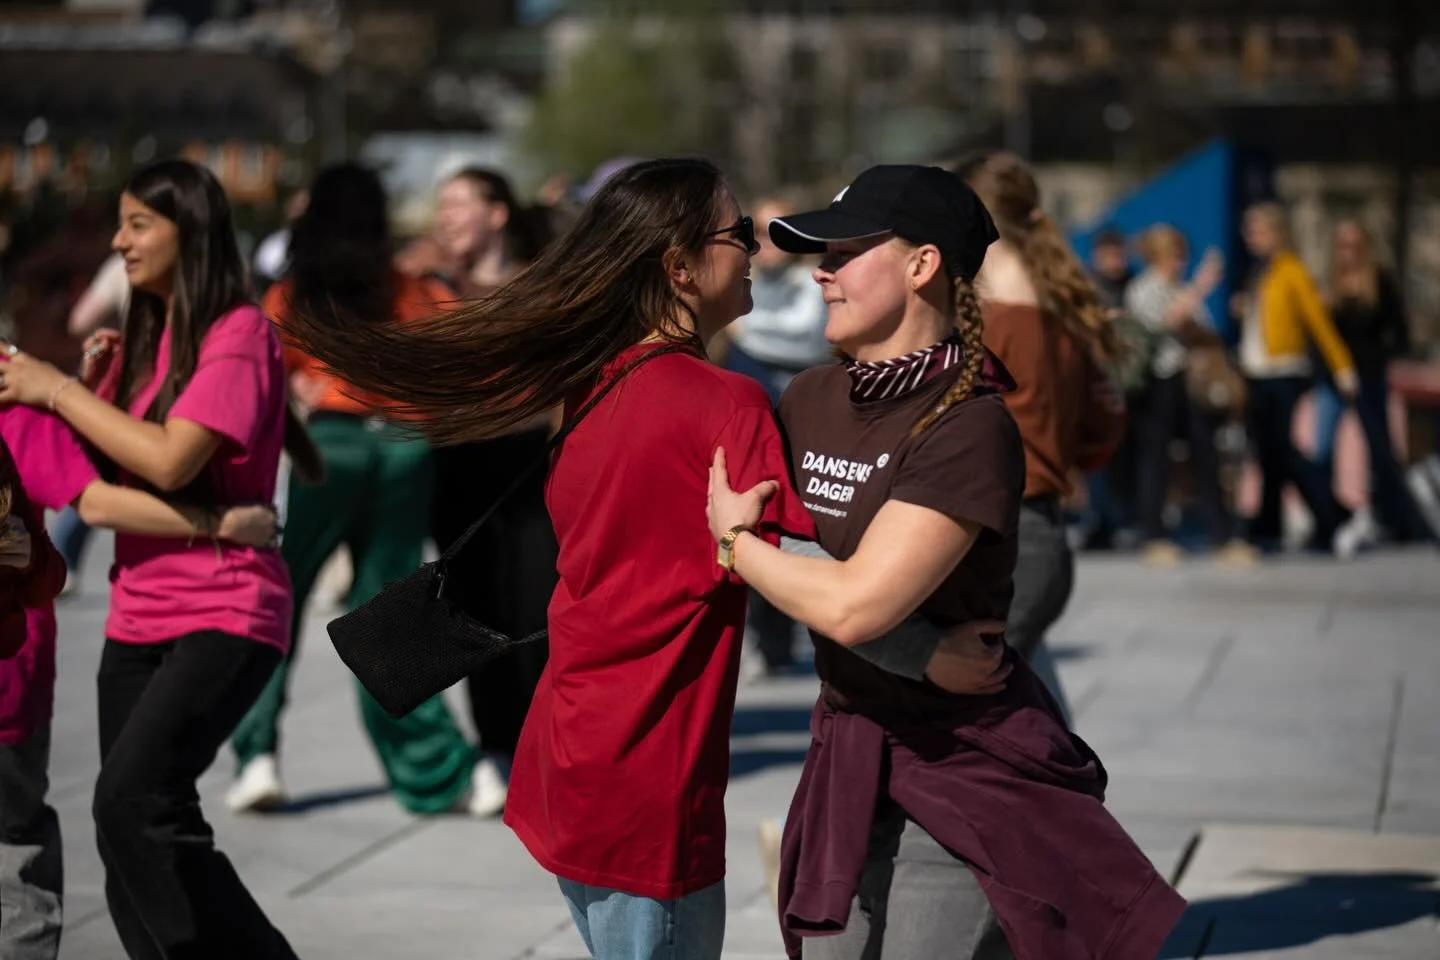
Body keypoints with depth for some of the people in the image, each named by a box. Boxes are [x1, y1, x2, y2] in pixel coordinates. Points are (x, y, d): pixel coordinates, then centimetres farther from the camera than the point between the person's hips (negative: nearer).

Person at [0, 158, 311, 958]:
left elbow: (169, 461, -21)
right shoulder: (147, 335, 16)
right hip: (137, 615, 8)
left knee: (133, 801, -23)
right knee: (127, 829, 5)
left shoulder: (239, 332, -9)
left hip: (222, 615, -8)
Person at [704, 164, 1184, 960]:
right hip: (845, 766, 7)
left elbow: (854, 605, -25)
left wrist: (733, 541, -11)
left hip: (960, 776, -7)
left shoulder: (969, 425, -19)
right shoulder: (808, 400, 3)